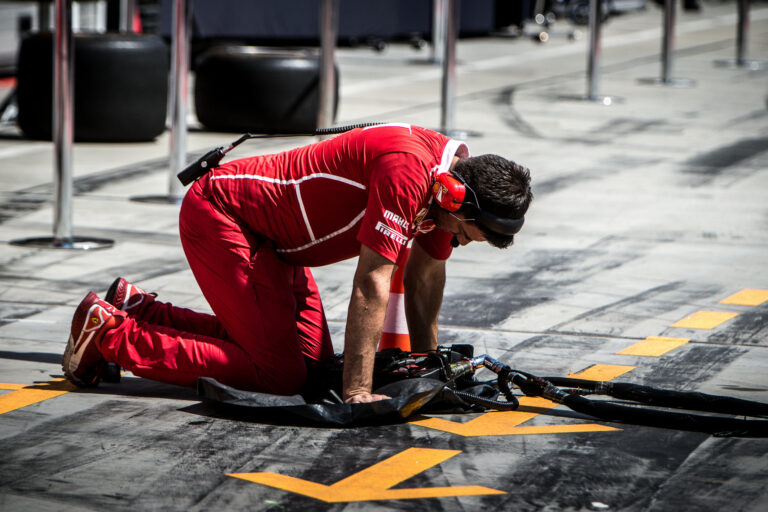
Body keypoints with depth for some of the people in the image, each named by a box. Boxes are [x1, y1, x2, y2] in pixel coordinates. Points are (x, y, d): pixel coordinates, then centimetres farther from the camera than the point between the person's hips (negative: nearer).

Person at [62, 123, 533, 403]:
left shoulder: (447, 177, -1)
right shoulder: (407, 170, -30)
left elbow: (426, 275, 12)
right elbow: (372, 285, -31)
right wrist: (357, 392, -29)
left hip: (269, 238, 10)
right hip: (219, 216, -10)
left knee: (313, 358, 7)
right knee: (281, 374, -14)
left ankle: (141, 312, 17)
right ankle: (112, 333, -6)